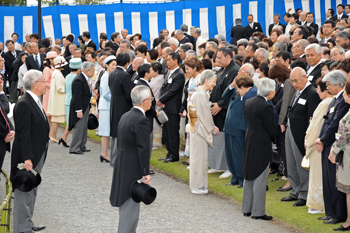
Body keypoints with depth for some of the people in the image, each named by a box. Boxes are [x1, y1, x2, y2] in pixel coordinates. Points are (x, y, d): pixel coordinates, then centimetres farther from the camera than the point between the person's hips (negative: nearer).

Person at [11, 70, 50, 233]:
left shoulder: (35, 102, 12)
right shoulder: (24, 105, -20)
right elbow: (23, 135, -23)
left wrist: (36, 157, 19)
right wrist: (27, 158, -25)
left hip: (37, 157, 10)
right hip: (28, 158, -10)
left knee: (31, 193, 17)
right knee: (24, 193, -3)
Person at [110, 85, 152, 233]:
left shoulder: (125, 117, 11)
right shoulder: (141, 120, -18)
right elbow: (143, 149, -20)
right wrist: (146, 173, -15)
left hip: (122, 168, 10)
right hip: (132, 171, -10)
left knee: (127, 207, 19)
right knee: (130, 208, -4)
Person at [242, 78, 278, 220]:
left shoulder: (248, 102, 5)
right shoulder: (266, 106, -20)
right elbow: (272, 128, -15)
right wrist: (276, 139, 6)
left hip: (249, 143, 8)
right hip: (262, 145, -8)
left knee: (249, 176, 16)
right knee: (260, 179, -2)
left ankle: (247, 209, 23)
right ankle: (258, 212, 2)